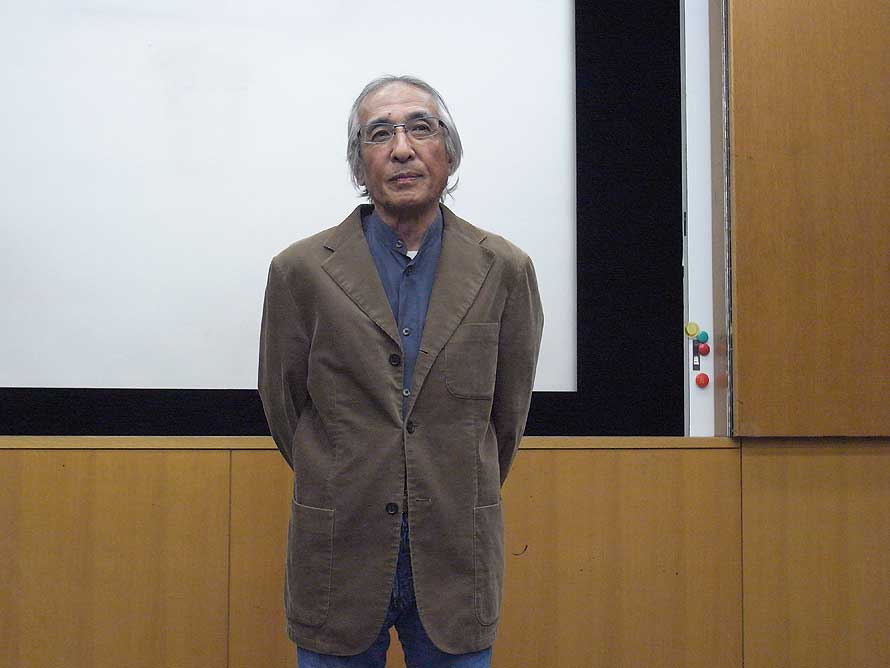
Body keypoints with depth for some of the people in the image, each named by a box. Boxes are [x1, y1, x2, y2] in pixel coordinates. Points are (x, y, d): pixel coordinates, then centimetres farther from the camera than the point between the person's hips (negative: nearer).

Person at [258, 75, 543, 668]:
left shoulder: (504, 271, -2)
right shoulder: (300, 271, -5)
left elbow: (509, 410, 8)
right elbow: (283, 406, 6)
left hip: (458, 565, 1)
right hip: (340, 559, 0)